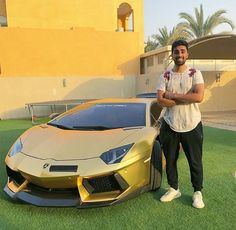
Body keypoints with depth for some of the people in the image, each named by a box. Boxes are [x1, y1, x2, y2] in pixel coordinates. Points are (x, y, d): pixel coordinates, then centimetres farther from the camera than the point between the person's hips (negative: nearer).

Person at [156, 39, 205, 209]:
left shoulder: (195, 74, -4)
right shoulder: (165, 77, 2)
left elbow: (199, 97, -20)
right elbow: (161, 100, -11)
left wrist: (172, 95, -17)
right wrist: (186, 99, -16)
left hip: (192, 125, -2)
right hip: (170, 126, 3)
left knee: (195, 161, 10)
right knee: (170, 160, 14)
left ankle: (198, 192, 30)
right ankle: (174, 189, 35)